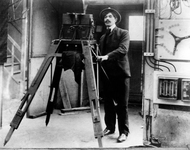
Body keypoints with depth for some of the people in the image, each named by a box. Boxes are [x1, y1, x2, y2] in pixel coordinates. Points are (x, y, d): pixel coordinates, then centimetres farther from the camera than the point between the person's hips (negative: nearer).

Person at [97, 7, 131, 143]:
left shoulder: (124, 33, 0)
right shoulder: (102, 37, 18)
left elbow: (123, 49, -18)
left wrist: (107, 56, -29)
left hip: (121, 73, -5)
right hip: (106, 74, 6)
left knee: (122, 104, -2)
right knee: (108, 103, 10)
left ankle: (124, 131, 6)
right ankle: (110, 127, 23)